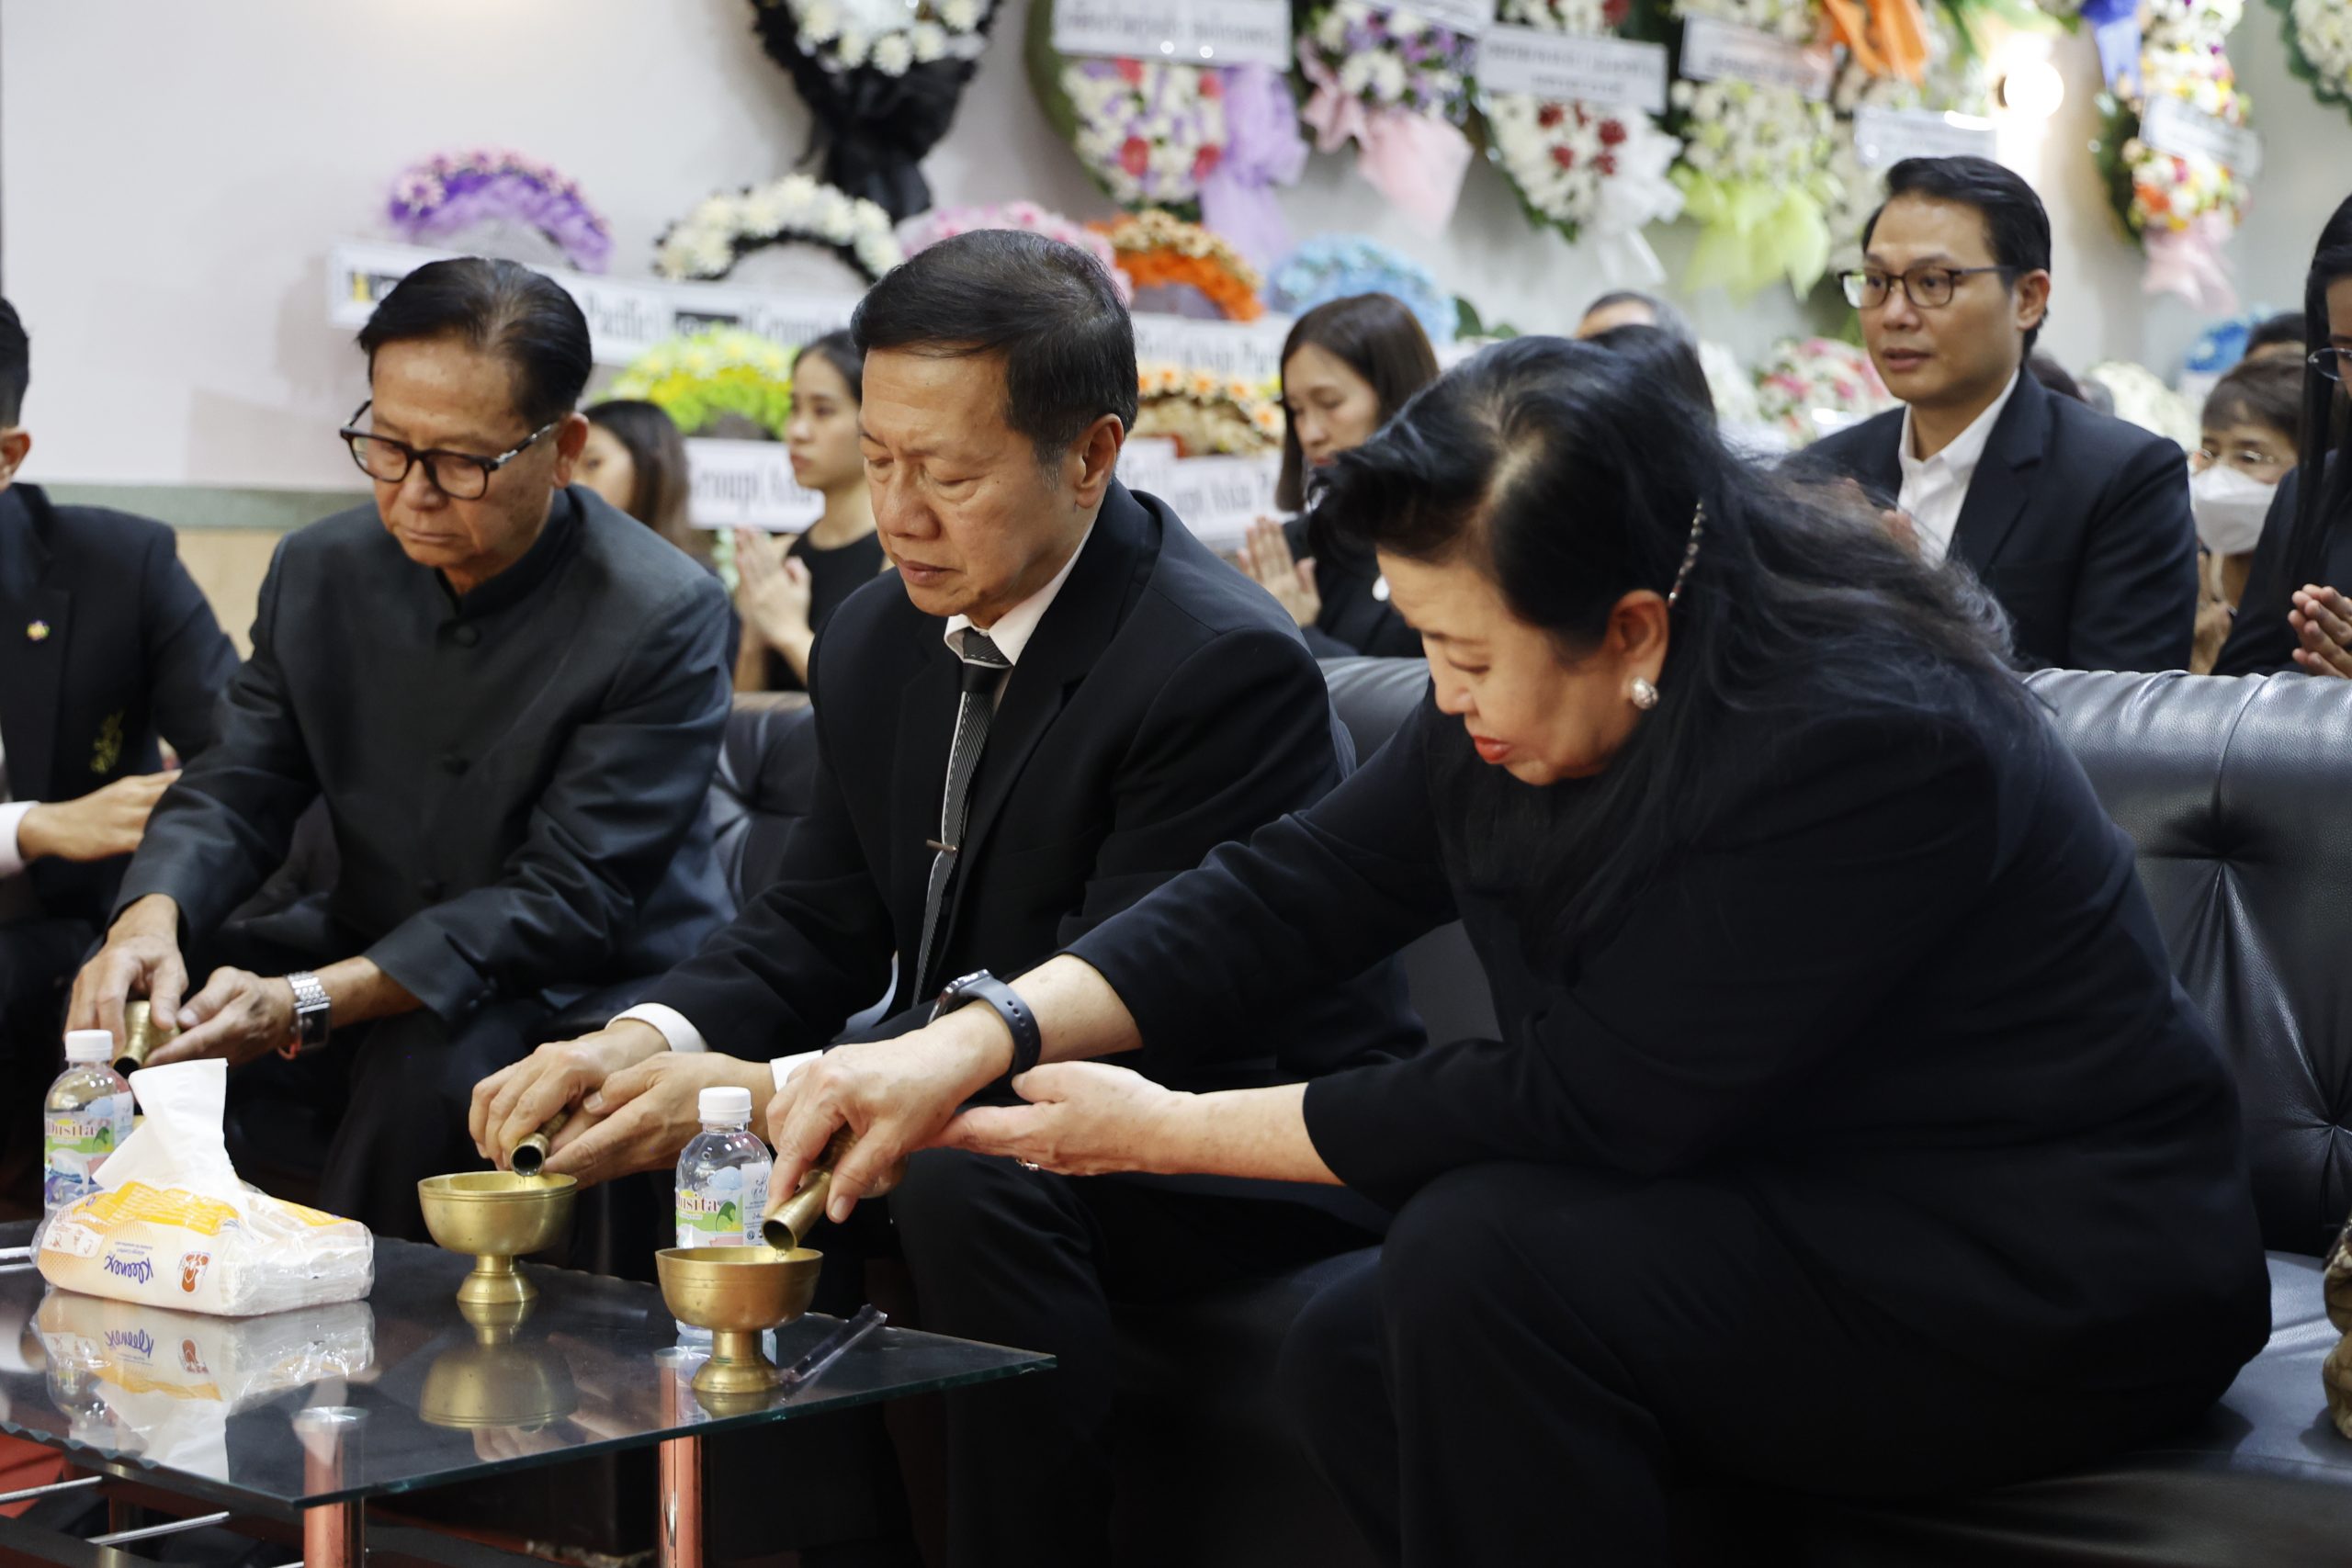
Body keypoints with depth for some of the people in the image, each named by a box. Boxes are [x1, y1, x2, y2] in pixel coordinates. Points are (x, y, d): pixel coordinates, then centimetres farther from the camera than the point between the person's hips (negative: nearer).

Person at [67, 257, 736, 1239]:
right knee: (129, 1024, -16)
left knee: (423, 1069, -35)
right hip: (368, 952, 5)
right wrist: (152, 917, -23)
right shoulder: (322, 571, 2)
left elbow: (566, 899, -22)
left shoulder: (666, 619, -17)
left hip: (590, 992, -5)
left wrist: (310, 1003, -32)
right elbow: (237, 787, 3)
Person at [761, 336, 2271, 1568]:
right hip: (1802, 1221, 9)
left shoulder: (1863, 735, -28)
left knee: (1483, 1258, -26)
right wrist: (975, 1041, -14)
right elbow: (1294, 888, 0)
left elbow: (1585, 1102, -26)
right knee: (1350, 1355, -4)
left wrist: (1169, 1132, -18)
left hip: (2058, 1288, -9)